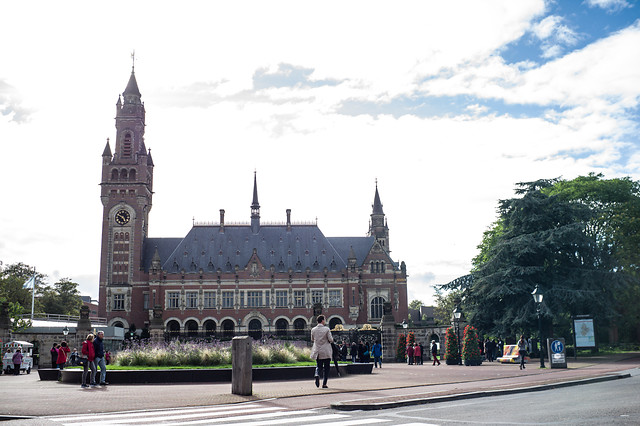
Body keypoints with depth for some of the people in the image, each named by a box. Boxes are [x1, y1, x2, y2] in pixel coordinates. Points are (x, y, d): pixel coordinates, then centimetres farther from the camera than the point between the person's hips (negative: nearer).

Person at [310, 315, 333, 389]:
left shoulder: (313, 330, -1)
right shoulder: (326, 329, -12)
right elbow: (330, 339, -11)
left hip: (317, 351, 3)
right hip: (326, 352, -3)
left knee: (319, 367, 14)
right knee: (326, 368, 8)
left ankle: (317, 376, -17)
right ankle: (324, 383, 5)